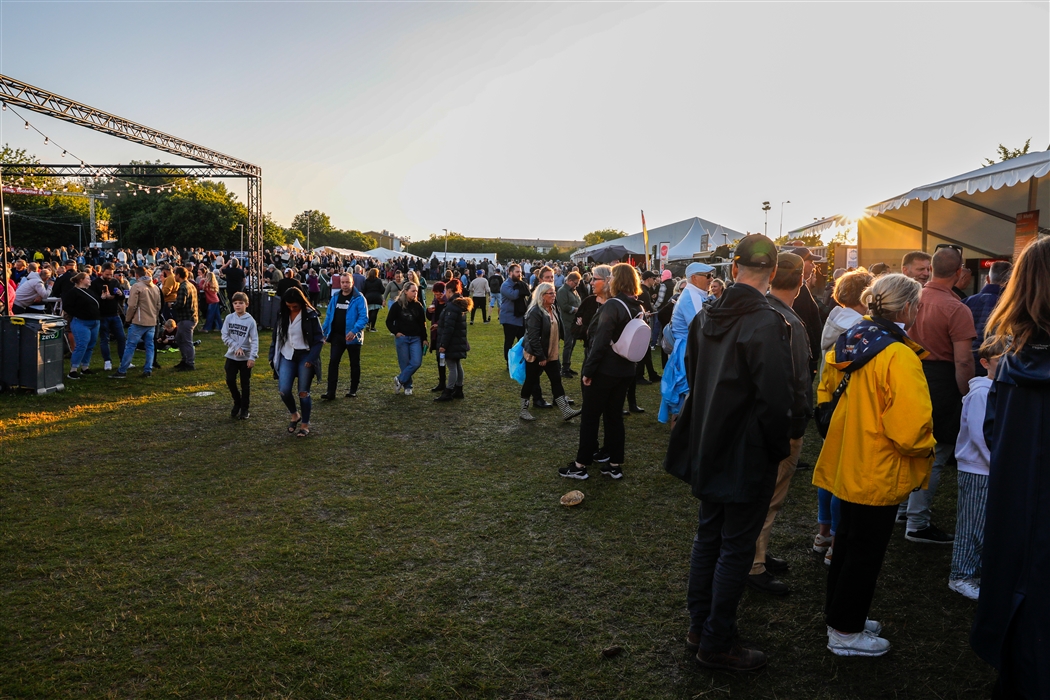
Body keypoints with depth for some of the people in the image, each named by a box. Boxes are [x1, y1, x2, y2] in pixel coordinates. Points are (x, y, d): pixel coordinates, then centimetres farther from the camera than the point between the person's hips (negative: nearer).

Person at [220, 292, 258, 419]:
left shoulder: (250, 321, -9)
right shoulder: (229, 318, -1)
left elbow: (254, 340, -10)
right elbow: (225, 336, -1)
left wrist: (252, 357, -18)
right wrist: (236, 347, -13)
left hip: (246, 357, -2)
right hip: (231, 356, 3)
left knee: (245, 384, 5)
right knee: (230, 380, 1)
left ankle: (245, 409, 15)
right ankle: (237, 402, 25)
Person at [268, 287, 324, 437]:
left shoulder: (310, 315, -9)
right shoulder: (282, 315, 3)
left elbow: (320, 339, -8)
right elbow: (275, 337, 11)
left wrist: (311, 359, -16)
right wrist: (273, 357, 6)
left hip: (305, 356, -3)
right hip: (287, 356, 3)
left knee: (303, 392, 2)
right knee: (283, 390, -8)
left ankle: (305, 425, 17)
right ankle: (294, 414, 20)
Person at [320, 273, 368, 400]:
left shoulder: (359, 298, -11)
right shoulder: (335, 297, 8)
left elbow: (364, 318, -18)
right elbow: (329, 316, 14)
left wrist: (354, 331, -29)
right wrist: (324, 331, 7)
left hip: (352, 337, -5)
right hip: (337, 336, 5)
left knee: (354, 363, 10)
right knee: (333, 362, -2)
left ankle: (353, 390, 23)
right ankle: (331, 391, 0)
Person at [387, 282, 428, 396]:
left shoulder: (418, 306, 6)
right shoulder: (397, 306, -2)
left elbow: (422, 324, 10)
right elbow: (389, 321, 4)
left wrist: (424, 339, 5)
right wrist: (396, 332, -7)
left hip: (416, 339, 3)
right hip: (402, 338, -3)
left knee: (416, 363, -9)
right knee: (404, 364, 0)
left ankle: (400, 380, 7)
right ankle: (407, 386, 13)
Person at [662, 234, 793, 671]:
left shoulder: (706, 316, 1)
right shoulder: (766, 324, -22)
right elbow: (776, 399, -23)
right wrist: (778, 447, -6)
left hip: (708, 449, 7)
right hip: (749, 455, -7)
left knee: (708, 536, 19)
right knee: (735, 548, 6)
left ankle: (699, 627, 32)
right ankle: (716, 645, 19)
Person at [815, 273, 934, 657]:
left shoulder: (851, 344, 1)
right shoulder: (899, 358, -24)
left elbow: (826, 394, 13)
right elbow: (909, 428, -25)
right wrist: (927, 448, -5)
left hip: (848, 464, 8)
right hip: (878, 474, -8)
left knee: (848, 542, 22)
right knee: (866, 551, 7)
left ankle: (840, 614, 38)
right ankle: (846, 633, 21)